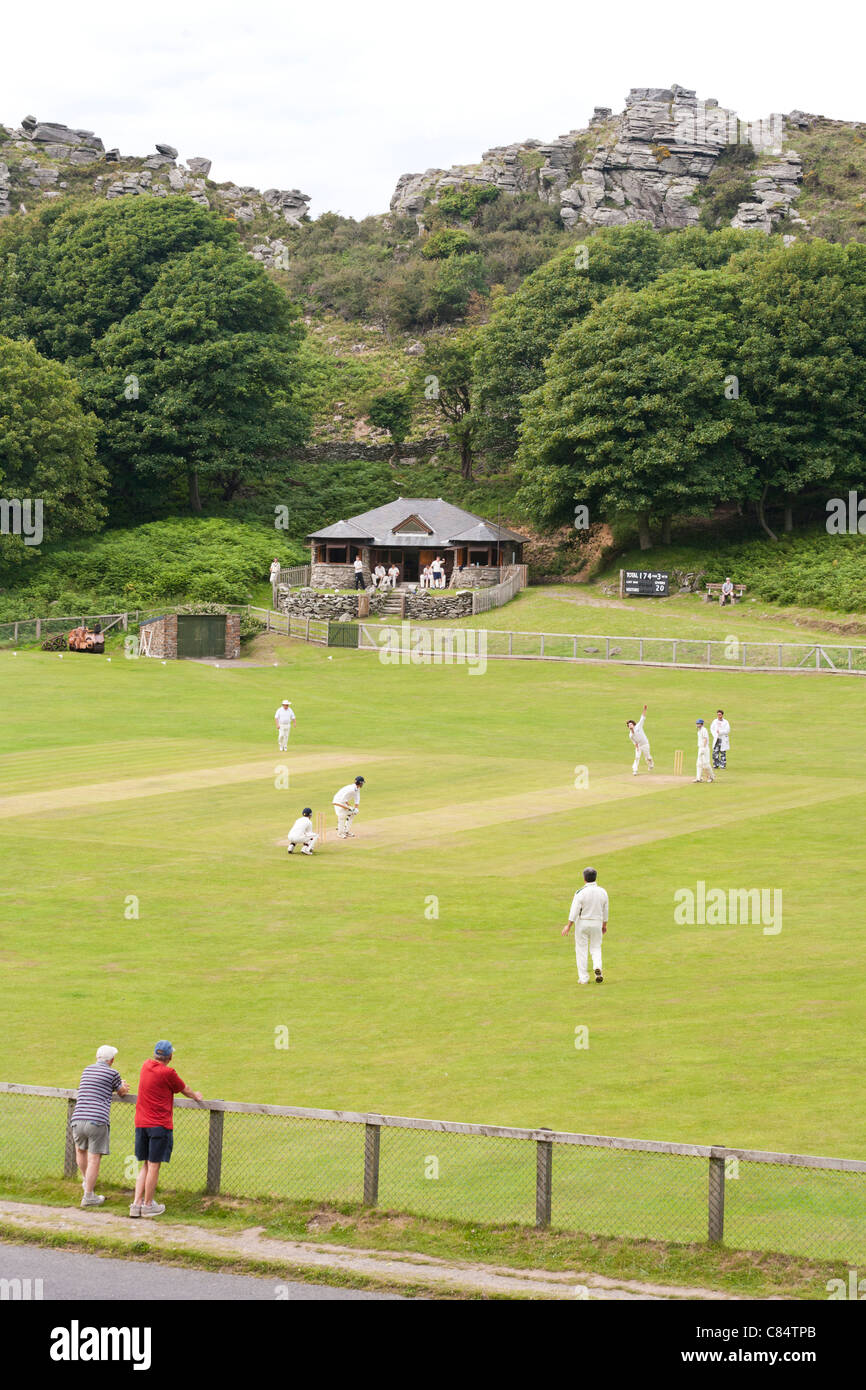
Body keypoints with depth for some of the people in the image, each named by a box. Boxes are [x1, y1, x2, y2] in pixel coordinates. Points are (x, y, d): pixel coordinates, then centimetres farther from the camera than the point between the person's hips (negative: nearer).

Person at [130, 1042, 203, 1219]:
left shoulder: (147, 1065, 7)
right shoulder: (167, 1073, -13)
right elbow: (184, 1089, 2)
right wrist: (195, 1096, 25)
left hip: (141, 1123, 7)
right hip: (159, 1124, -7)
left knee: (145, 1165, 13)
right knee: (154, 1165, 0)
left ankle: (136, 1204, 8)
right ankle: (148, 1205, 5)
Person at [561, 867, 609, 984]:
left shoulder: (580, 893, -15)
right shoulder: (602, 892, -2)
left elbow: (574, 911, -17)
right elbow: (605, 911, 8)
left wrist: (568, 926, -12)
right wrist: (604, 925, 21)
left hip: (582, 923, -3)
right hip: (597, 923, 3)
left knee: (581, 950, 8)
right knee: (596, 948, 16)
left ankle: (583, 978, 7)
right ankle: (597, 968, -12)